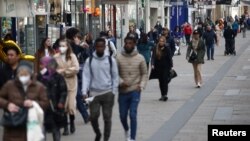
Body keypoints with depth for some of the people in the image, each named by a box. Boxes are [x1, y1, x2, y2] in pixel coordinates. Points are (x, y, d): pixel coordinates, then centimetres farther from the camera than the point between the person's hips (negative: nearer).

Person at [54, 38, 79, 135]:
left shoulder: (72, 56, -2)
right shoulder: (56, 57, -1)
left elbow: (76, 69, -11)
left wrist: (62, 71, -12)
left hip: (71, 84, -1)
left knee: (71, 105, 0)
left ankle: (72, 122, 27)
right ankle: (65, 127, 11)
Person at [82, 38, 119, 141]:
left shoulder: (110, 60, 0)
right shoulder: (89, 60, 2)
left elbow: (115, 76, 4)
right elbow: (86, 76, -1)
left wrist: (114, 91, -3)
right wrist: (84, 92, -11)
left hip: (108, 93, 0)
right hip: (94, 93, 1)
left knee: (107, 117, 2)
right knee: (93, 116, -2)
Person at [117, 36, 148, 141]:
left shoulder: (140, 58, -1)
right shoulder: (119, 58, -2)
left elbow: (144, 74, 4)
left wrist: (141, 86, -9)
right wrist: (121, 82, -18)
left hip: (135, 91, -2)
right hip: (123, 91, 2)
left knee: (133, 115, -9)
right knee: (123, 115, 11)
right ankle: (126, 130, 42)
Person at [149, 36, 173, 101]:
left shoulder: (167, 49, -5)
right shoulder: (155, 49, 1)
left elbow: (170, 58, -3)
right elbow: (153, 57, -3)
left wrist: (171, 67, -6)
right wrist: (152, 65, -17)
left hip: (165, 67, -3)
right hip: (158, 68, 3)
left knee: (165, 81, -11)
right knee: (161, 82, 9)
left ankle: (165, 95, -15)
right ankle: (162, 95, 16)